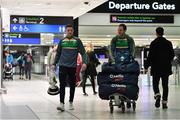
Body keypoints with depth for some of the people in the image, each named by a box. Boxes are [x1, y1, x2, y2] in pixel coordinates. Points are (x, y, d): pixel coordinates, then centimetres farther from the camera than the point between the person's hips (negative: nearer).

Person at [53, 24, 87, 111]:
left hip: (73, 66, -1)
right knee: (62, 85, -6)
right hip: (63, 66, 1)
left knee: (72, 85, 7)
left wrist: (84, 62, -15)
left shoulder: (77, 41, 2)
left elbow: (83, 52, -1)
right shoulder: (62, 41, 8)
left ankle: (71, 103, 20)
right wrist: (54, 63, 12)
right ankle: (62, 104, -8)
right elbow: (58, 53, 16)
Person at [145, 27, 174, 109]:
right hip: (166, 68, 2)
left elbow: (150, 56, -11)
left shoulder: (153, 43, -9)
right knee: (165, 85, 7)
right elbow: (172, 55, 6)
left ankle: (157, 94, -18)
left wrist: (147, 66, -3)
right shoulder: (168, 43, 1)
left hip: (156, 68, -2)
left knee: (155, 84, 10)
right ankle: (164, 102, 4)